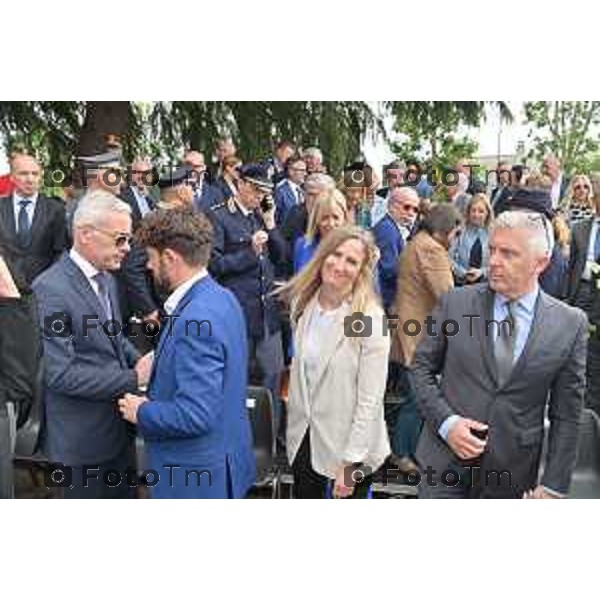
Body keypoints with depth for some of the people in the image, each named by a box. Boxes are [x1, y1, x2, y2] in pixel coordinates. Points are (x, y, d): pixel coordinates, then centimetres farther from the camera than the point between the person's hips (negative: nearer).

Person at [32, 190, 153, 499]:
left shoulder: (105, 278, 5)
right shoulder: (51, 289, -22)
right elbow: (60, 373, -26)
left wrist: (140, 361, -5)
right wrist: (133, 378, -24)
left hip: (118, 424, 8)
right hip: (84, 437, -8)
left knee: (123, 495, 22)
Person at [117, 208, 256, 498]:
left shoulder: (196, 320, -29)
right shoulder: (222, 297, 1)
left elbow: (195, 415, -30)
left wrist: (141, 412, -15)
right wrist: (160, 361, 6)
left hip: (196, 476, -9)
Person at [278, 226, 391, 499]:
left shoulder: (370, 319, -18)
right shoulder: (303, 304, -1)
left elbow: (370, 400, -18)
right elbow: (298, 374, 7)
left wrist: (350, 462, -16)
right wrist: (294, 430, 7)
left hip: (349, 448, -5)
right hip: (305, 439, 5)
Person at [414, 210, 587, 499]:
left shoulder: (571, 324, -5)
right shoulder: (456, 303, -6)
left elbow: (566, 413, -2)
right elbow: (422, 367, 2)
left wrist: (553, 486, -2)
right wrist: (445, 421, -12)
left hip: (513, 475, 1)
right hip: (446, 462, 0)